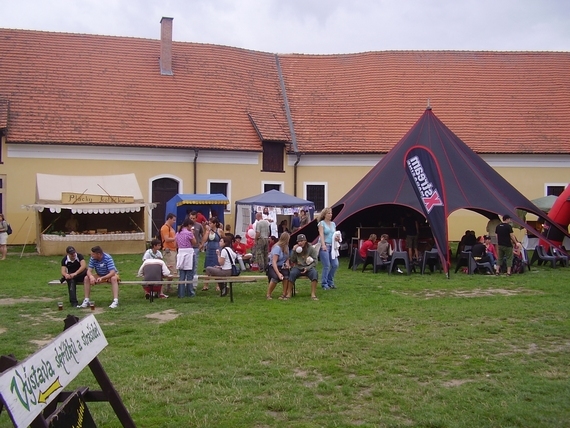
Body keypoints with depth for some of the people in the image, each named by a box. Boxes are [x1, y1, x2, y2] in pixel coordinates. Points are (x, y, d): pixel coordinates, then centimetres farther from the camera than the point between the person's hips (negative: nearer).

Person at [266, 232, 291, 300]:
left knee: (286, 274, -30)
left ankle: (284, 294, -19)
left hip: (282, 267, 5)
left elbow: (287, 258, 19)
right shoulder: (277, 247, -17)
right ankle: (268, 295, -16)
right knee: (275, 277, -36)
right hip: (273, 267, -5)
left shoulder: (286, 247, 5)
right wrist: (278, 273, -34)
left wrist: (287, 264, -6)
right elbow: (274, 262, -23)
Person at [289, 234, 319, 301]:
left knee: (315, 273, -34)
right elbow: (292, 261, 2)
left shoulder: (311, 249, 2)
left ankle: (313, 294, -32)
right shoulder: (296, 248, 8)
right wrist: (294, 251, -10)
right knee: (291, 273, -32)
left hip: (309, 268, -1)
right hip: (298, 267, 1)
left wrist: (307, 268, -15)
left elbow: (315, 261, 0)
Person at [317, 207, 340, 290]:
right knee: (326, 266, -9)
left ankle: (330, 282, 17)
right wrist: (323, 245, -21)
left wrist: (337, 237, -2)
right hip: (324, 246, -6)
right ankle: (324, 284, 3)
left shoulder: (333, 224, 17)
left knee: (335, 264, -1)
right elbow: (321, 234, -10)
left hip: (332, 246, 6)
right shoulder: (321, 223, -1)